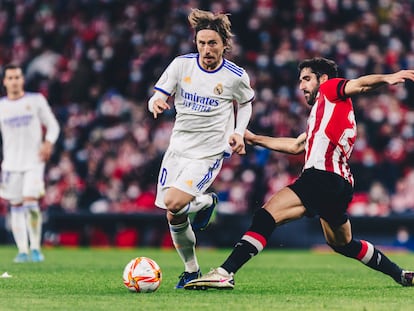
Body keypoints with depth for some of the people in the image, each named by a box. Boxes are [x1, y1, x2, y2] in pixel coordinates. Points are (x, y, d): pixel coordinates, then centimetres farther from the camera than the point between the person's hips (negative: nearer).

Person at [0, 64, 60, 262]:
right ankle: (22, 251, 9)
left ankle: (35, 247, -5)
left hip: (34, 162, -3)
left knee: (31, 202, -16)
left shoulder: (36, 100, 1)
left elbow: (52, 125, 6)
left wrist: (48, 143, -12)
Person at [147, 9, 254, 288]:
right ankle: (191, 271, 26)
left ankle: (205, 202, 9)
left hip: (209, 153, -4)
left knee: (174, 203, -24)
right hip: (178, 148, 4)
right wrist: (156, 103, -25)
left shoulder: (236, 76, -9)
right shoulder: (181, 65, -5)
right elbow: (157, 99, -1)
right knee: (174, 219, 5)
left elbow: (246, 103, 12)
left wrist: (239, 132, -3)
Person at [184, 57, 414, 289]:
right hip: (342, 184, 10)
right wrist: (254, 138, 42)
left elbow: (361, 84, -10)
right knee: (342, 243, 27)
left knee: (267, 215, -19)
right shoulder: (321, 114, 32)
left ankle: (225, 272, -33)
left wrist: (386, 78, -30)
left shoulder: (329, 90, 9)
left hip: (324, 176, -10)